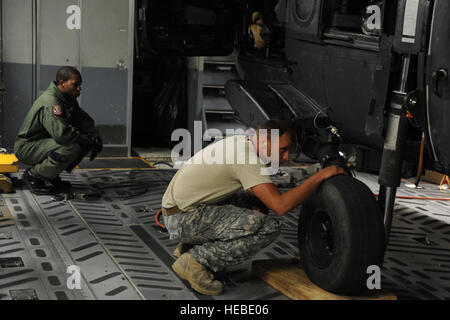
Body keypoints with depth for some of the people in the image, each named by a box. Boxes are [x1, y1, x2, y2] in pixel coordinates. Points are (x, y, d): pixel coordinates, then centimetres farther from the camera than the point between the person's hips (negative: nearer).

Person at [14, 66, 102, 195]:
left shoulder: (68, 99, 5)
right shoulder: (49, 102, -27)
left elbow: (85, 120, 14)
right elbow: (61, 133, -38)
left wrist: (95, 137, -7)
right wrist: (88, 140, -25)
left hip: (45, 141, 10)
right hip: (27, 147, -10)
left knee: (85, 141, 0)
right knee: (71, 148, -32)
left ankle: (52, 176, 9)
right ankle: (33, 175, -11)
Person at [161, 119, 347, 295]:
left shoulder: (241, 141, 8)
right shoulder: (245, 156, -21)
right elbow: (281, 206, -27)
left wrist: (255, 205, 3)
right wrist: (320, 175, -19)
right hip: (183, 218, -10)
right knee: (269, 227, -19)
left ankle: (189, 246, 16)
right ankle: (196, 261, -12)